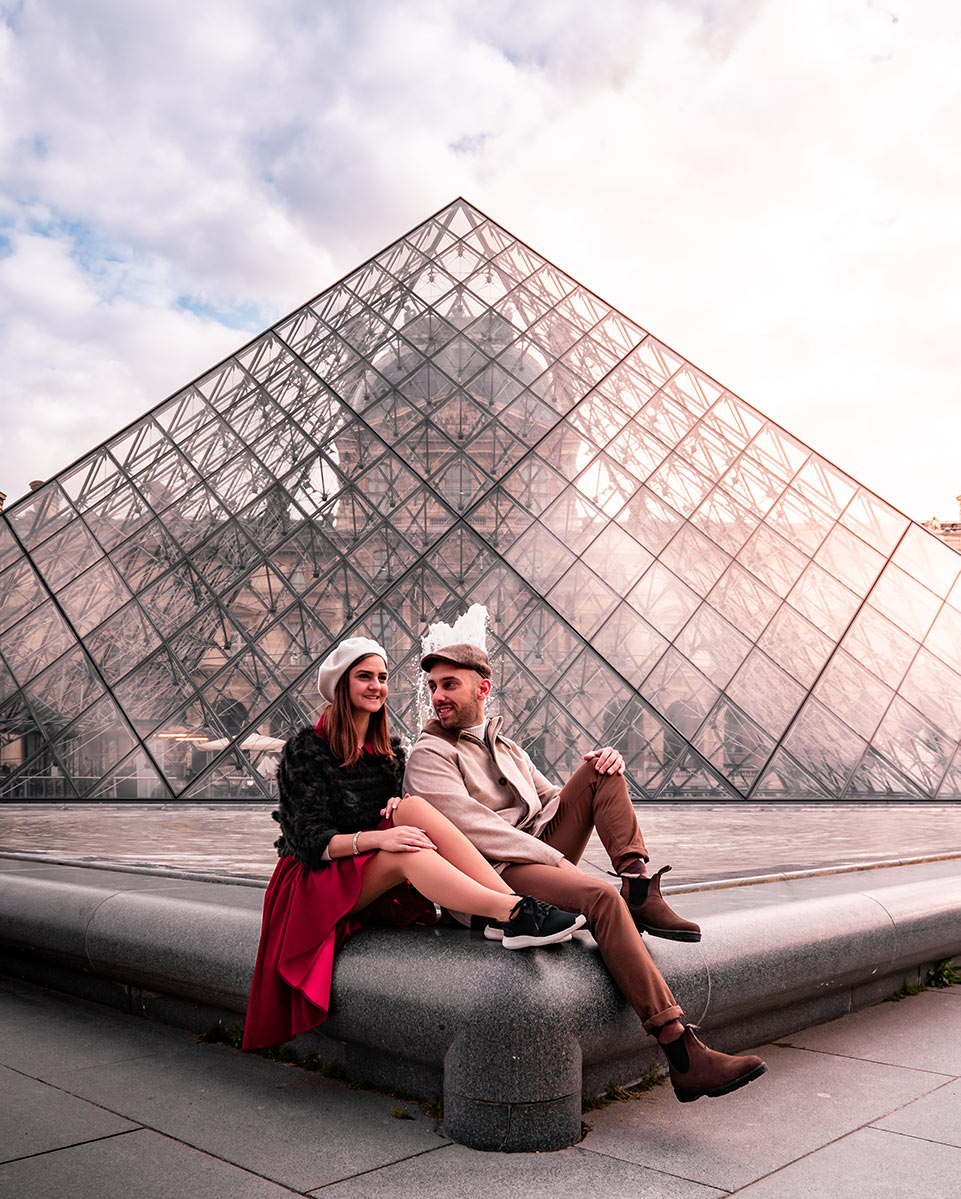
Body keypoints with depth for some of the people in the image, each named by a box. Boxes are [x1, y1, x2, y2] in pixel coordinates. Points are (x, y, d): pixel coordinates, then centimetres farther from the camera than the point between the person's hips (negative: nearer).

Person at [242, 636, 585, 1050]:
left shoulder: (388, 750, 11)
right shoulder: (306, 750, -9)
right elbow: (311, 841, -16)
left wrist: (398, 808, -12)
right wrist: (376, 837, -33)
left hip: (374, 883, 5)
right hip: (315, 883, -5)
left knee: (413, 806, -25)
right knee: (405, 853, -34)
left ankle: (514, 904, -37)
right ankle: (515, 914, -45)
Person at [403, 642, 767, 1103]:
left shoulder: (506, 749, 25)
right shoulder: (430, 755, 0)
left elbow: (555, 803, 21)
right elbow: (474, 829, -13)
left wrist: (604, 769, 0)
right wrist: (556, 860, -18)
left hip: (543, 853, 8)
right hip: (495, 874, -8)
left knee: (602, 770, 1)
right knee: (601, 896, -32)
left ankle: (639, 888, -16)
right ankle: (682, 1055, -33)